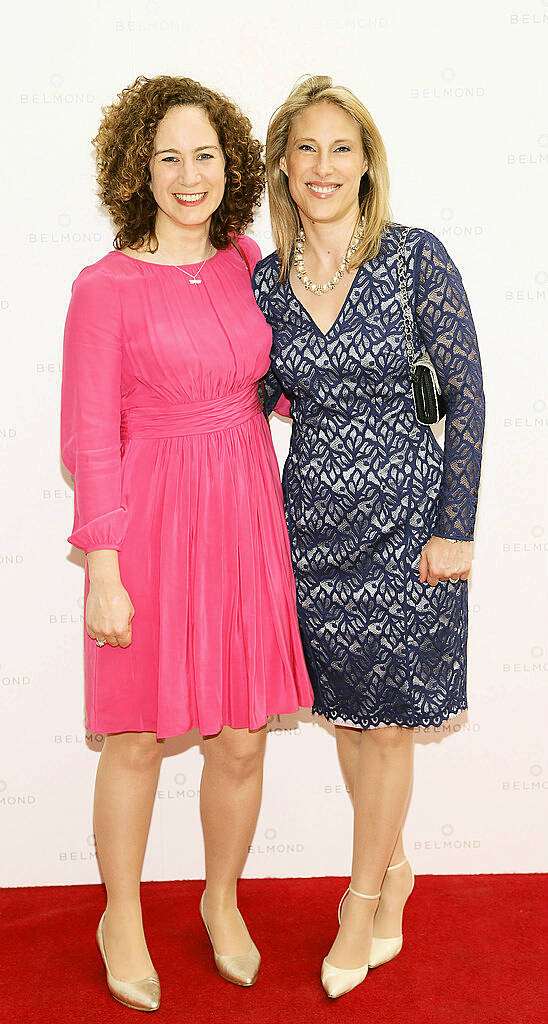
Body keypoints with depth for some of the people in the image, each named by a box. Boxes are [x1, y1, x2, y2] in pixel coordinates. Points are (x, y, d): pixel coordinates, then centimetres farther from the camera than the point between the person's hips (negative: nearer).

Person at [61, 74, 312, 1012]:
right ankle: (122, 917, 35)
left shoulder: (245, 261, 5)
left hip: (244, 519, 4)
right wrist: (102, 573, -12)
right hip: (150, 523, -4)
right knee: (139, 739, 10)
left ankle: (222, 901, 38)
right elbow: (90, 439, -10)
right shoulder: (106, 286, -10)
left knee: (242, 739, 11)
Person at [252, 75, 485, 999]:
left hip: (404, 519, -4)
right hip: (313, 519, 4)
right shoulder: (267, 280, 2)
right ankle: (391, 867, 40)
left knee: (384, 721, 8)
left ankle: (365, 896, 29)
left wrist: (455, 529, -11)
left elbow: (466, 396, -8)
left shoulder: (415, 258, -9)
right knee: (344, 712, 15)